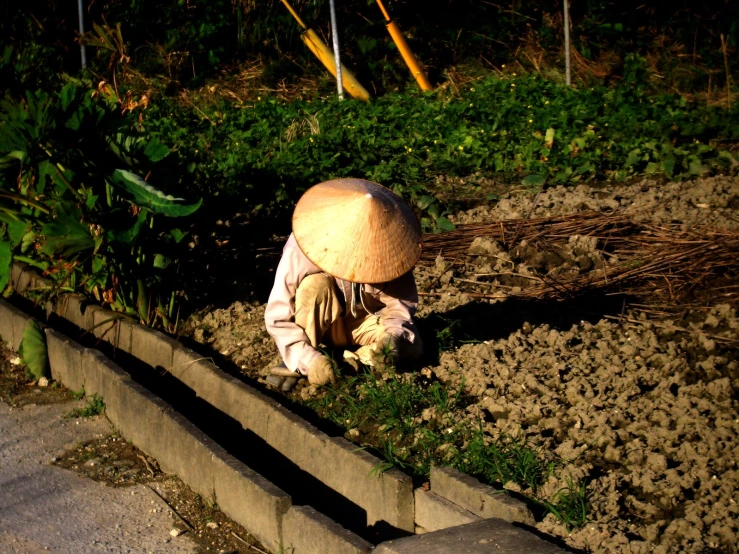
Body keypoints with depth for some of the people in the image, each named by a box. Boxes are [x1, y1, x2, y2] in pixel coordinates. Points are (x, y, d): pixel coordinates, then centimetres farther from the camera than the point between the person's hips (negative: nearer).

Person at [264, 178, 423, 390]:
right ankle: (298, 362, -18)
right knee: (316, 285, -33)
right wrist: (309, 359, -40)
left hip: (367, 322, 2)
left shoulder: (389, 248, -25)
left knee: (409, 346, -27)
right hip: (323, 324, -1)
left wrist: (393, 337, -36)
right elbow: (277, 318, -29)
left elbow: (401, 304, -15)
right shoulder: (301, 252, -32)